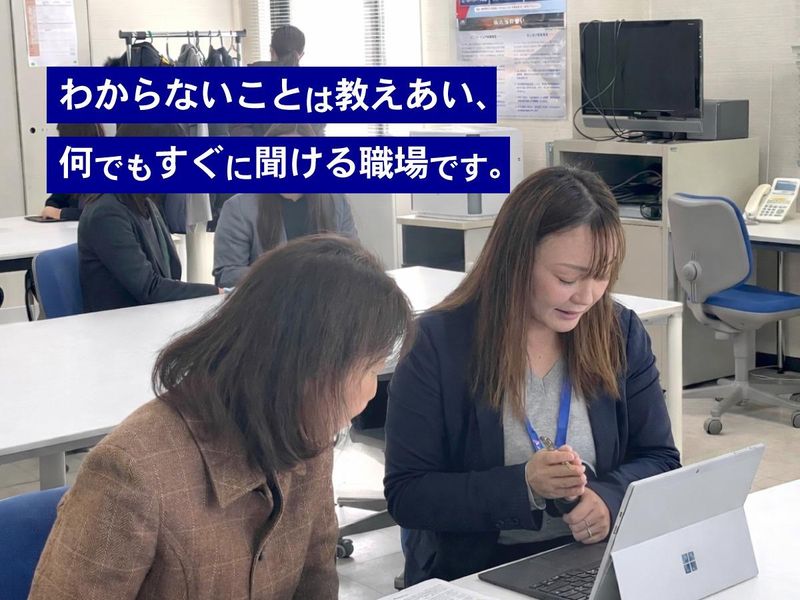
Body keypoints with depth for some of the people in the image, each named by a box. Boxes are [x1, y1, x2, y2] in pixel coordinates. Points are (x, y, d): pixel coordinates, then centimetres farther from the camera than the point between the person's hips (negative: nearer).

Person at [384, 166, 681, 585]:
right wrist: (522, 485, -21)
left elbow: (660, 459, 8)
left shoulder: (622, 334, 3)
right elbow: (405, 495, -8)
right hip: (472, 574, -2)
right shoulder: (437, 343, -8)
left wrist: (609, 497, -13)